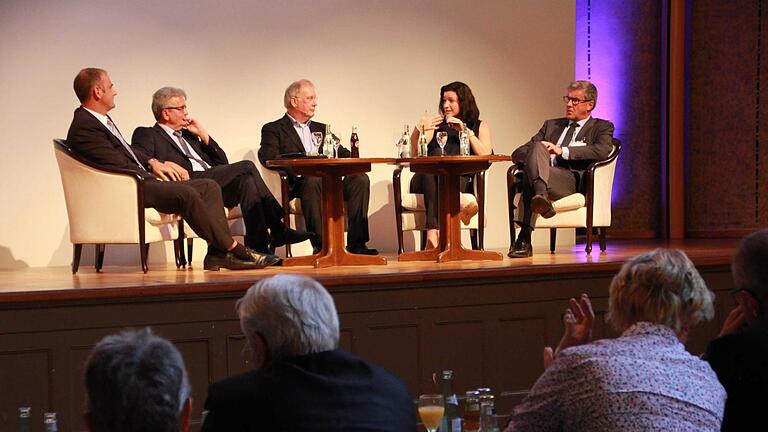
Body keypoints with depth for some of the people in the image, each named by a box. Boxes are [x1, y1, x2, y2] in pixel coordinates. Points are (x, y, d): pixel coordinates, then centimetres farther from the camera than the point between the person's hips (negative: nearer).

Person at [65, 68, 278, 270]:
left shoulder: (101, 119, 20)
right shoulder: (83, 127, -12)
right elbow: (116, 165, -17)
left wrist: (152, 162, 9)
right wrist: (152, 168, -4)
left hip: (141, 181, 11)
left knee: (209, 186, -1)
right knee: (186, 194, -30)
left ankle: (217, 253, -14)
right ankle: (231, 249, -21)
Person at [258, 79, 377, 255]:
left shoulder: (321, 129, 30)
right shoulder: (273, 129, 11)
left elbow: (342, 153, 21)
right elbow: (268, 158, -7)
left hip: (329, 183, 5)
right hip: (298, 184, -5)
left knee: (360, 178, -21)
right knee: (313, 180, -38)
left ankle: (356, 243, -26)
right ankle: (321, 245, -39)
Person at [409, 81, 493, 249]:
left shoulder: (480, 126, 22)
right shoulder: (437, 124, 27)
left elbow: (486, 156, 3)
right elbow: (415, 154, 13)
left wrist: (466, 131, -3)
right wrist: (419, 130, -5)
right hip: (426, 179, 1)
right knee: (437, 154, -34)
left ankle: (432, 232, -54)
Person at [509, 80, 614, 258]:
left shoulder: (601, 127, 18)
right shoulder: (551, 125, 32)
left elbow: (602, 151, -6)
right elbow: (518, 153, 22)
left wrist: (562, 151, -11)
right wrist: (535, 153, -3)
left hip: (574, 182, -3)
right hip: (541, 178, 3)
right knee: (537, 146, -29)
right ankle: (541, 196, -48)